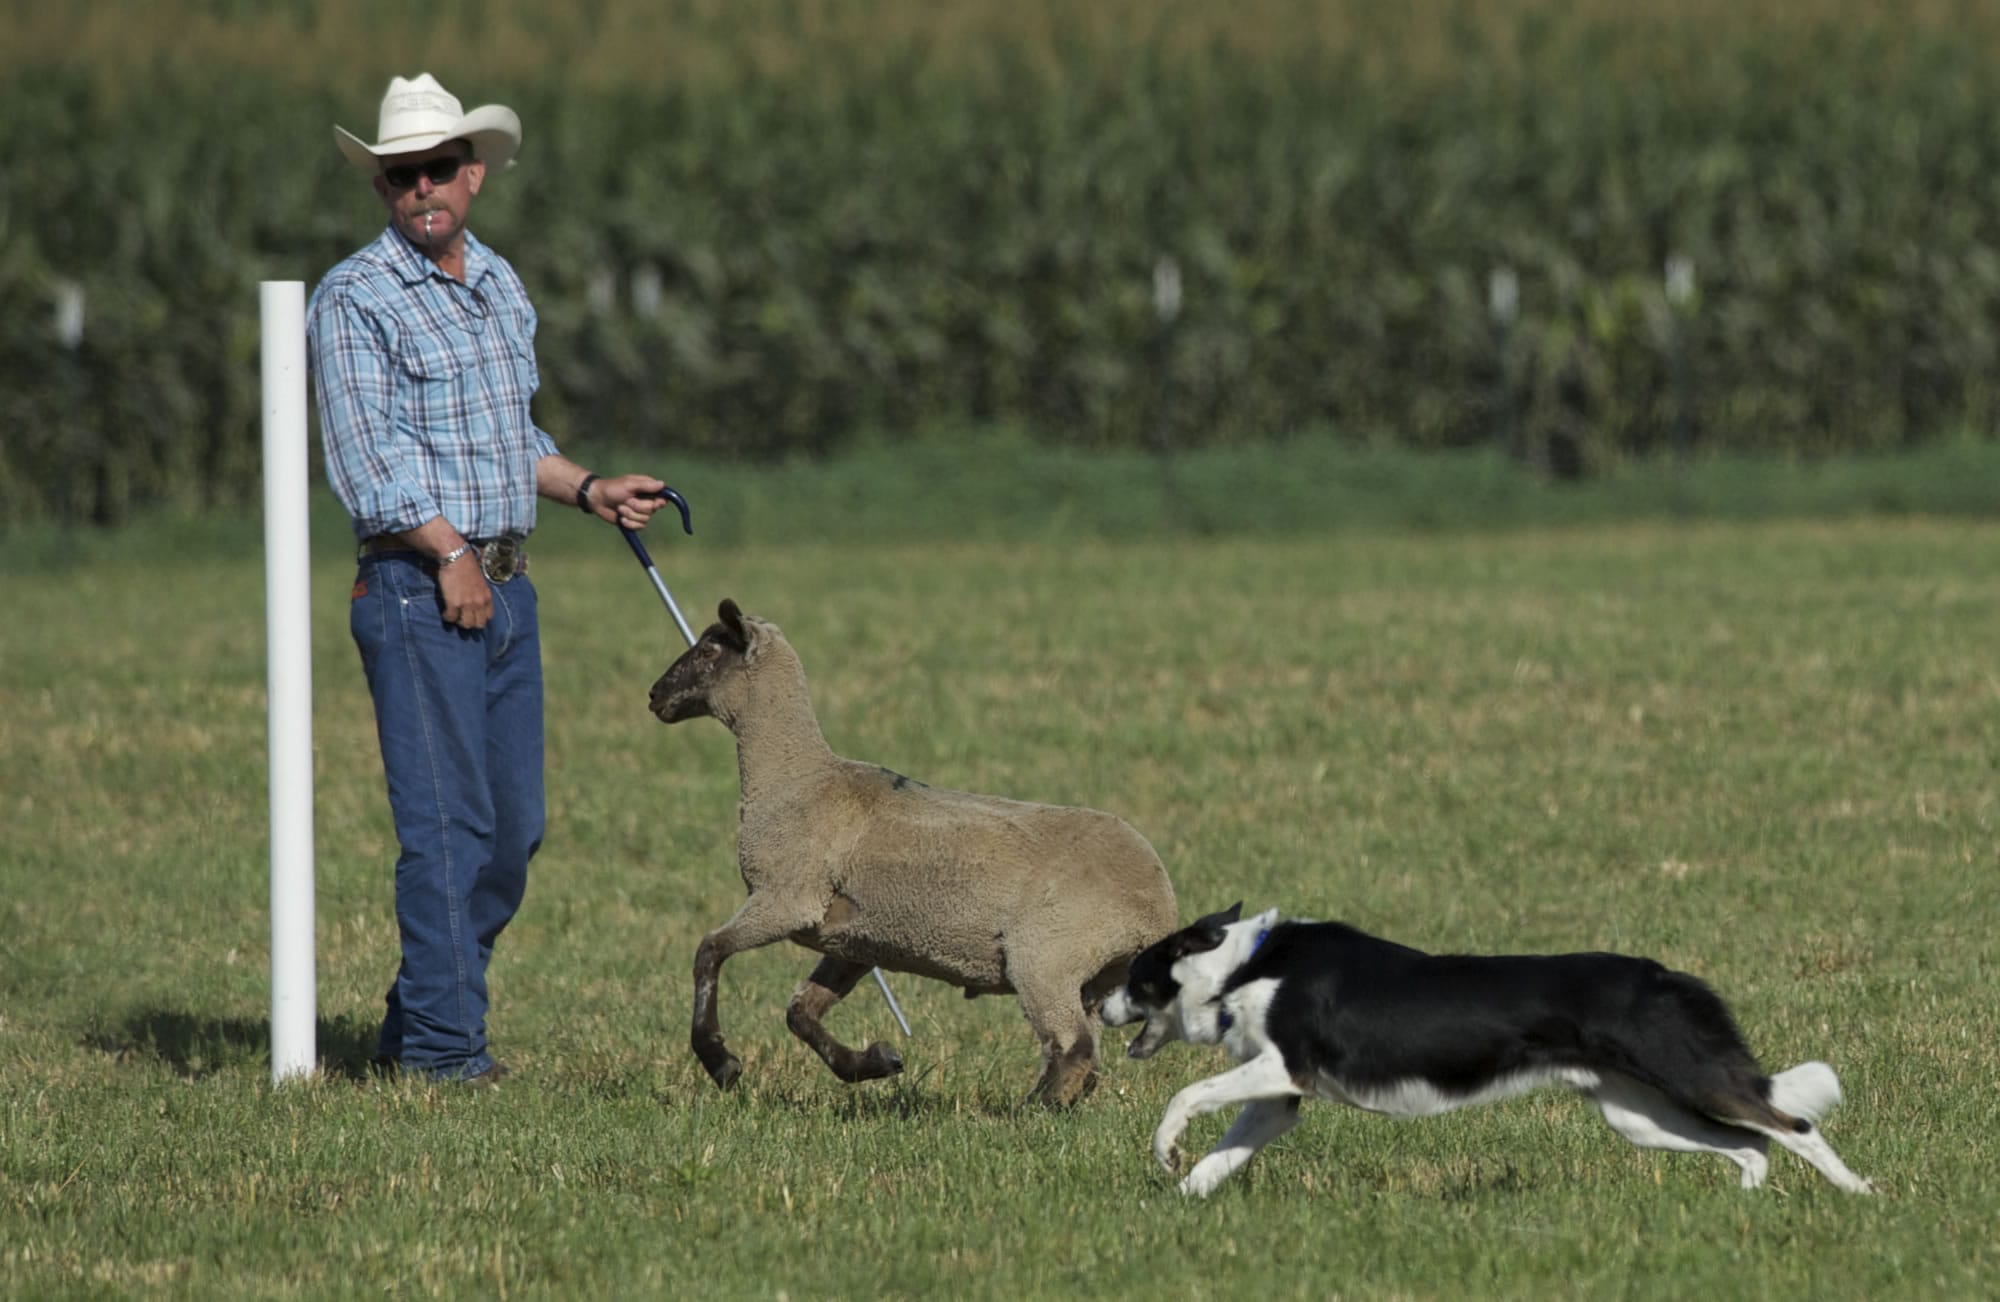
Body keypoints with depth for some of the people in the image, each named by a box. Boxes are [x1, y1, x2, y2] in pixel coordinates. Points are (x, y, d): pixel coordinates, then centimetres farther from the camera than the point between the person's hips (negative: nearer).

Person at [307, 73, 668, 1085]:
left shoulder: (499, 286, 16)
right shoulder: (355, 299, -8)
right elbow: (365, 455, -14)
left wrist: (589, 490, 12)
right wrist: (451, 555, -15)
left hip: (504, 584, 8)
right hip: (416, 593, -8)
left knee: (514, 826, 9)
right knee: (447, 824, -9)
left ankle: (414, 1028, 19)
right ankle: (443, 1047, -5)